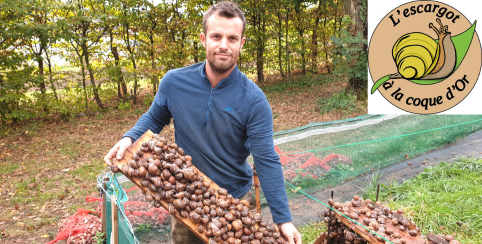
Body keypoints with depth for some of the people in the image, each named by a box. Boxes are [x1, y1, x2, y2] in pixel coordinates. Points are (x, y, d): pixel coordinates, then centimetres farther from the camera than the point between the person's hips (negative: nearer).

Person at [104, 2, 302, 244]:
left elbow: (267, 161, -20)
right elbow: (154, 118, 6)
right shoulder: (174, 82, -12)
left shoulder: (254, 100, -19)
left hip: (237, 201, -2)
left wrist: (283, 219, -22)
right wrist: (129, 138, -13)